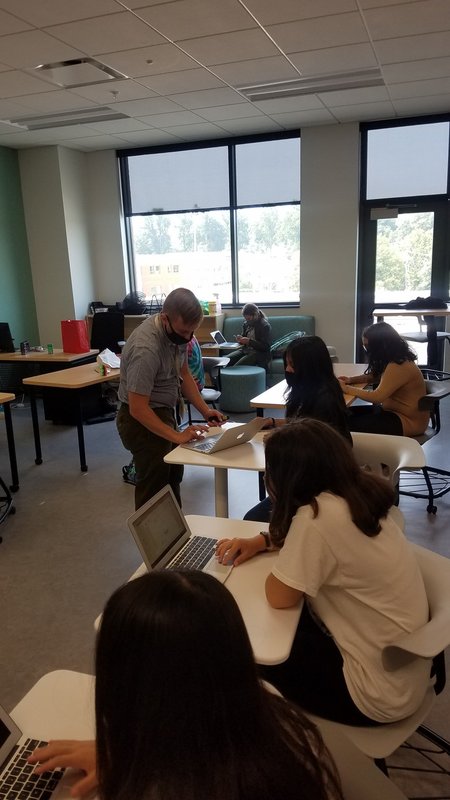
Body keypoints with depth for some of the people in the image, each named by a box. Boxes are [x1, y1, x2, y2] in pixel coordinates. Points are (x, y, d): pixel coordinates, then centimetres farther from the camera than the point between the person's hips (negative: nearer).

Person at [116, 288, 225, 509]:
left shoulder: (177, 331, -5)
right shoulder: (146, 348, -31)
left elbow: (183, 374, 6)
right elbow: (138, 408, -30)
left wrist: (205, 410, -5)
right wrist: (177, 436, -33)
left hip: (164, 414, 9)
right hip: (143, 420, -9)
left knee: (173, 478, 22)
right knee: (154, 490, 3)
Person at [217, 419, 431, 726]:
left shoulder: (318, 516, -32)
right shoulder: (359, 492, -6)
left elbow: (279, 596, -23)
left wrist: (281, 565, -4)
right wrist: (261, 541, 3)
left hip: (379, 691, -7)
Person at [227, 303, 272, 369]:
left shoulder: (265, 325, -9)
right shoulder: (246, 324, 11)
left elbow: (265, 346, -14)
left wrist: (249, 341, -22)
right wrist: (240, 339, -1)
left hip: (259, 353, -7)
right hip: (245, 350, 7)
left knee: (236, 367, -29)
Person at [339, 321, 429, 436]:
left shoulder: (399, 367, -25)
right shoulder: (392, 360, 5)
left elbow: (376, 397, -27)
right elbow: (374, 376, 22)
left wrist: (347, 389, -17)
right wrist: (350, 380, 5)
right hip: (394, 410, 10)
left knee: (352, 424, -17)